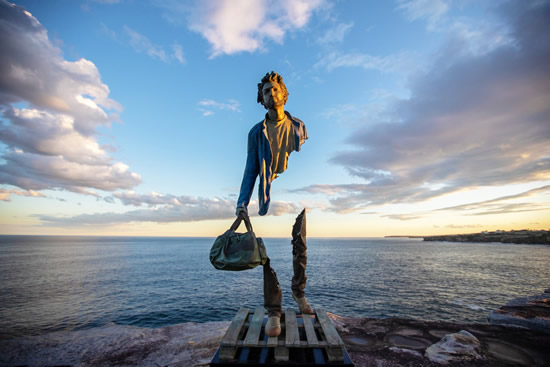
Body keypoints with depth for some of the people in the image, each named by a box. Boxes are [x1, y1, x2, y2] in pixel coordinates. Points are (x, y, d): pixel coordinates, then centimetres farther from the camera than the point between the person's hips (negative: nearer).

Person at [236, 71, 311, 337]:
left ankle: (299, 293, 33)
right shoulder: (257, 132, 5)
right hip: (270, 199, -1)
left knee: (299, 249, 9)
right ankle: (273, 312, 10)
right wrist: (242, 202, -6)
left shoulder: (298, 127, 8)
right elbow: (251, 169, 3)